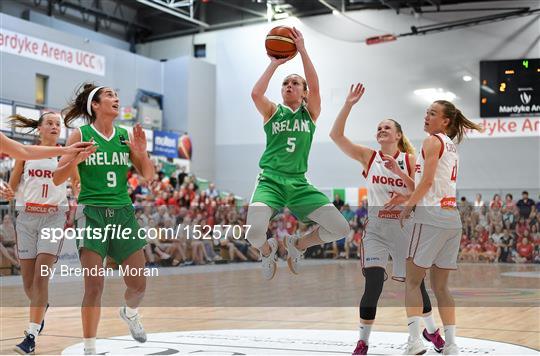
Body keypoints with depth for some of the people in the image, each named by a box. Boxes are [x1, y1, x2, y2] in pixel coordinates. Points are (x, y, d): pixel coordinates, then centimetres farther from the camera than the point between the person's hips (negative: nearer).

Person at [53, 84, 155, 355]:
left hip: (123, 213, 3)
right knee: (94, 286, -10)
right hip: (92, 213, -3)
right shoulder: (80, 135, 0)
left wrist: (141, 152, -8)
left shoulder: (126, 136, 8)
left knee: (138, 284, 5)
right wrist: (75, 159, -18)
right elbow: (57, 179, 0)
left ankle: (130, 313, 40)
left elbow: (148, 176, 9)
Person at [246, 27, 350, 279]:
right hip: (270, 180, -2)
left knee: (341, 228, -11)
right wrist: (275, 62, -7)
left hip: (299, 183, 2)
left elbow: (315, 87, -8)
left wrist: (302, 50, -11)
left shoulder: (310, 113, 11)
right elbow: (256, 93, -13)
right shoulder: (272, 112, 8)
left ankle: (297, 245, 19)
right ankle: (267, 251, 11)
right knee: (254, 232, -30)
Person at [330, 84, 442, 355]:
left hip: (404, 226, 1)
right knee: (373, 284, -12)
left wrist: (398, 171, -18)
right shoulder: (368, 157, 1)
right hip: (376, 228, 0)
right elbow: (336, 135, -8)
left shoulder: (409, 159, 1)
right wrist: (348, 105, -14)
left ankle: (431, 330, 34)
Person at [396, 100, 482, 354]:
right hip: (452, 218, 8)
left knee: (413, 280, -2)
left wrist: (407, 206, -4)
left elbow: (427, 181, -13)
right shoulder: (452, 147, 21)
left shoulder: (433, 141, -4)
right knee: (440, 286, 10)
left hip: (432, 216, -8)